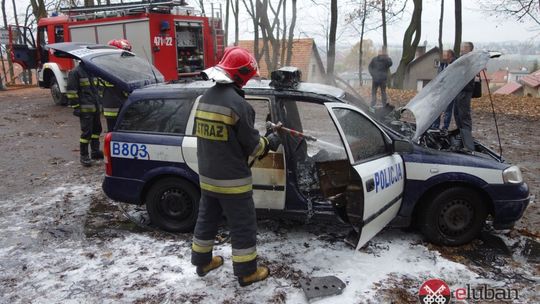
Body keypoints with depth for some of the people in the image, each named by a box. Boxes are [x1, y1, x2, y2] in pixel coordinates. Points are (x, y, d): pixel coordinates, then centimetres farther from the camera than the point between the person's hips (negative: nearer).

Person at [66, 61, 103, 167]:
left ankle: (95, 151, 27)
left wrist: (98, 102, 19)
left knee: (97, 129, 14)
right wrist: (75, 107, -16)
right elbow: (71, 91, -13)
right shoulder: (75, 72, -9)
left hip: (95, 106, 8)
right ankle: (84, 156, 3)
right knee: (86, 132, -6)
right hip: (85, 108, -8)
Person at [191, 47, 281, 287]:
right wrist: (270, 143, 4)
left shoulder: (205, 99, 5)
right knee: (243, 226, 7)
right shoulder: (237, 103, -21)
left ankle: (202, 262, 36)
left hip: (207, 176, 8)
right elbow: (252, 145, -16)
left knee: (207, 219, 21)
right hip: (232, 180, -8)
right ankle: (247, 273, 19)